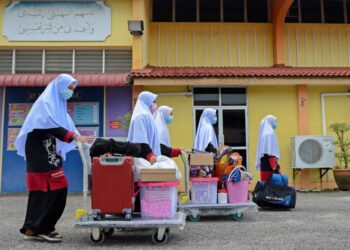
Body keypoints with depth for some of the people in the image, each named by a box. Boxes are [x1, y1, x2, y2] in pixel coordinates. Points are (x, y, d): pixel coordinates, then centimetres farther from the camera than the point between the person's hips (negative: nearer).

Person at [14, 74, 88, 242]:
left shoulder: (58, 105, 19)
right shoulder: (45, 102, -9)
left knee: (42, 190, 7)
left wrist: (81, 139, 0)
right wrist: (74, 136, -28)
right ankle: (40, 228, -3)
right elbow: (50, 125, -22)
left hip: (48, 152, 9)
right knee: (56, 188, -12)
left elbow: (66, 126, 13)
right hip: (40, 153, -9)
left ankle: (33, 228, 12)